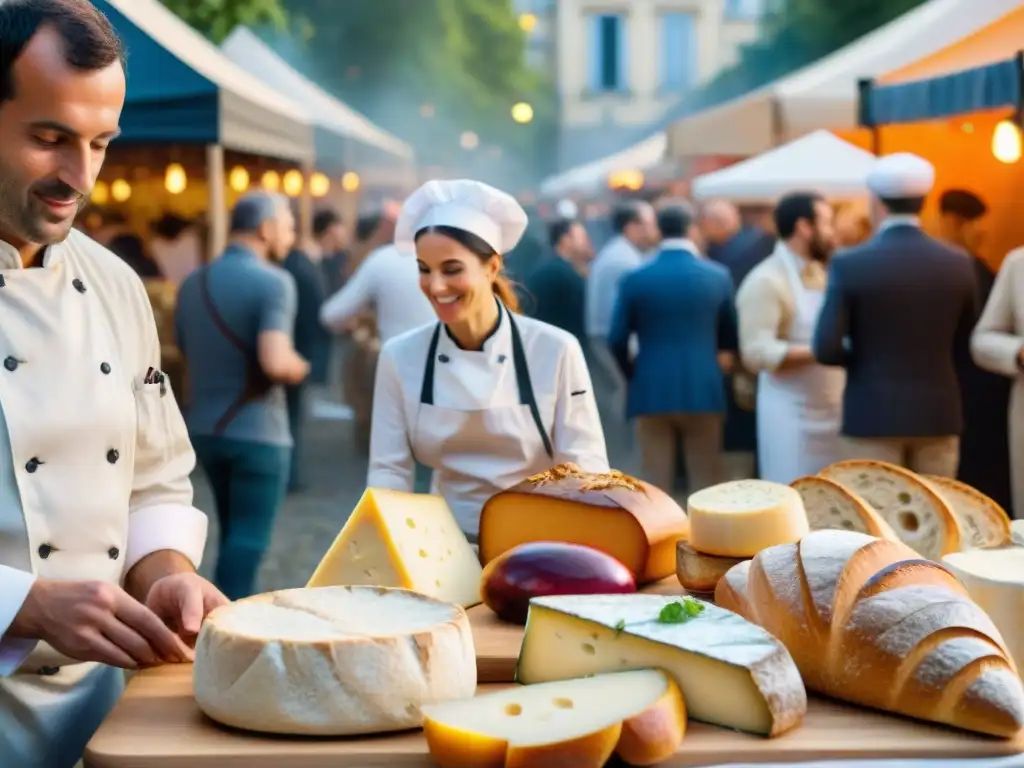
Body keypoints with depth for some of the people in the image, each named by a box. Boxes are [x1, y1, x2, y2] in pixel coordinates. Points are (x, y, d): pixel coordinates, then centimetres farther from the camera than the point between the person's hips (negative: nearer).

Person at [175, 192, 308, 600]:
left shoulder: (193, 283, 8)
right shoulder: (272, 281, -16)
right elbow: (276, 363, -27)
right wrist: (300, 369, -7)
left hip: (205, 428, 8)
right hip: (257, 432, -8)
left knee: (235, 536, 22)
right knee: (247, 541, 0)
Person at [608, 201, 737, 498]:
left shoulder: (635, 279, -2)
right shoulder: (718, 275, 1)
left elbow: (617, 340, -2)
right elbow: (730, 338, 8)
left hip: (651, 391, 0)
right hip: (704, 389, 0)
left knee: (656, 484, 5)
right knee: (706, 484, 8)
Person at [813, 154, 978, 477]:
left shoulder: (850, 264, -10)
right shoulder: (957, 264, 1)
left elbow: (826, 349, -13)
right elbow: (965, 346, 9)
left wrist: (864, 357, 6)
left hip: (873, 416, -3)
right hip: (938, 415, 3)